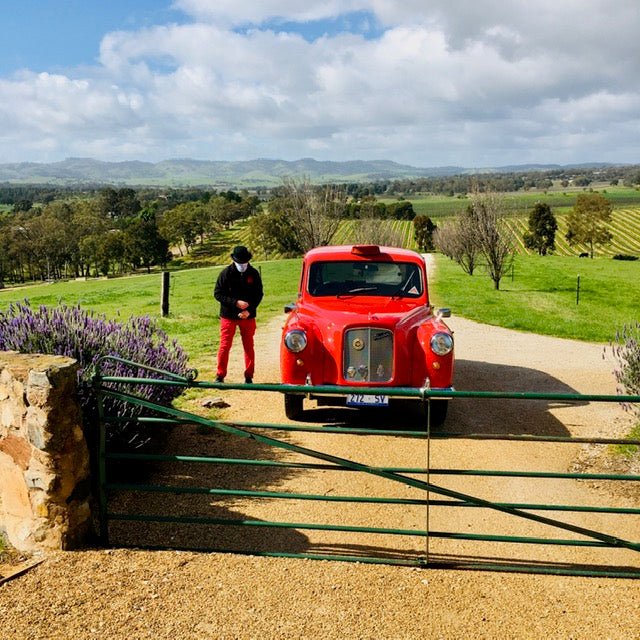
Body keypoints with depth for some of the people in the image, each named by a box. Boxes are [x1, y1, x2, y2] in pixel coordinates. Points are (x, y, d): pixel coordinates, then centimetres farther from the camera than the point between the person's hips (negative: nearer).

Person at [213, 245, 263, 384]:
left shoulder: (254, 274, -1)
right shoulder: (226, 273, -6)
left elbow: (258, 294, 3)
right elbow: (217, 293, -7)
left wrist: (249, 310, -12)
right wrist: (236, 302, -19)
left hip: (248, 316, 2)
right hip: (228, 315, -2)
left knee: (249, 346, 7)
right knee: (225, 346, 0)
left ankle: (249, 377, 16)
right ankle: (220, 376, 10)